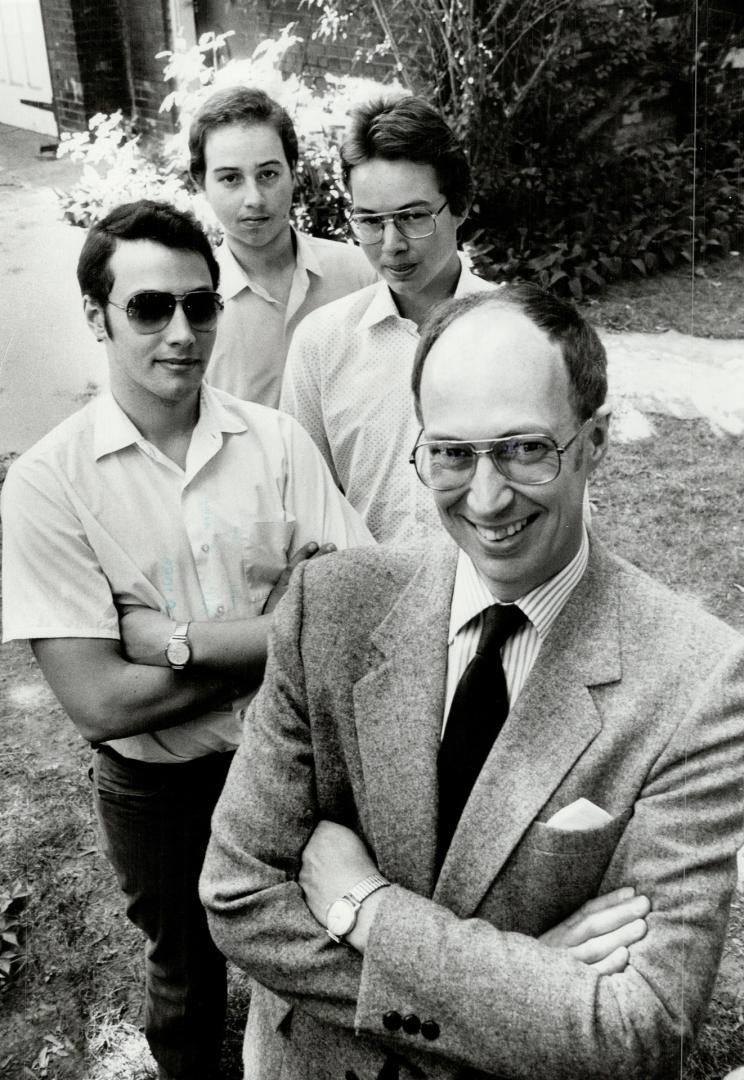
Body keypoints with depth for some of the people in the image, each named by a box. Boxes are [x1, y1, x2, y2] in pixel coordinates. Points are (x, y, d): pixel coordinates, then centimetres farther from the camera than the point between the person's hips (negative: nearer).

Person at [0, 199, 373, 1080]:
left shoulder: (277, 441, -11)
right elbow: (100, 702, -21)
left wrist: (176, 639, -25)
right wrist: (282, 629, -20)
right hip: (157, 786, -1)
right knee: (187, 971, 25)